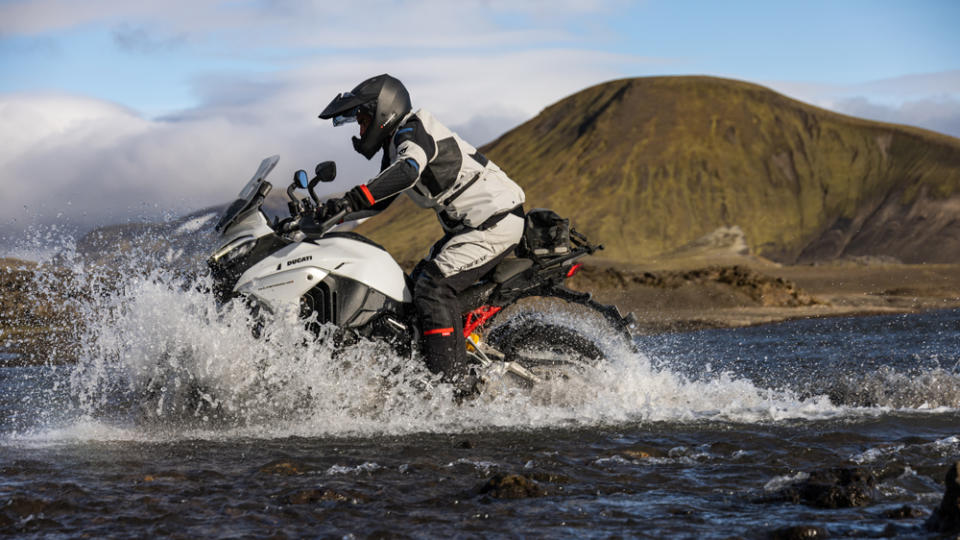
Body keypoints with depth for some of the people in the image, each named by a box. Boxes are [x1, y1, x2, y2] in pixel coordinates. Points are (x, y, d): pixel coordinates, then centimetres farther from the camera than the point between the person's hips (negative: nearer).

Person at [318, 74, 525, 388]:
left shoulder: (413, 129, -13)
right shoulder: (396, 146, 19)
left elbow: (408, 170, -35)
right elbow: (378, 202, 25)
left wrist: (353, 199, -41)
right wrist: (326, 214, 11)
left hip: (496, 221, -11)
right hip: (473, 224, 11)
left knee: (434, 286, -21)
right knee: (420, 280, 15)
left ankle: (455, 384, -26)